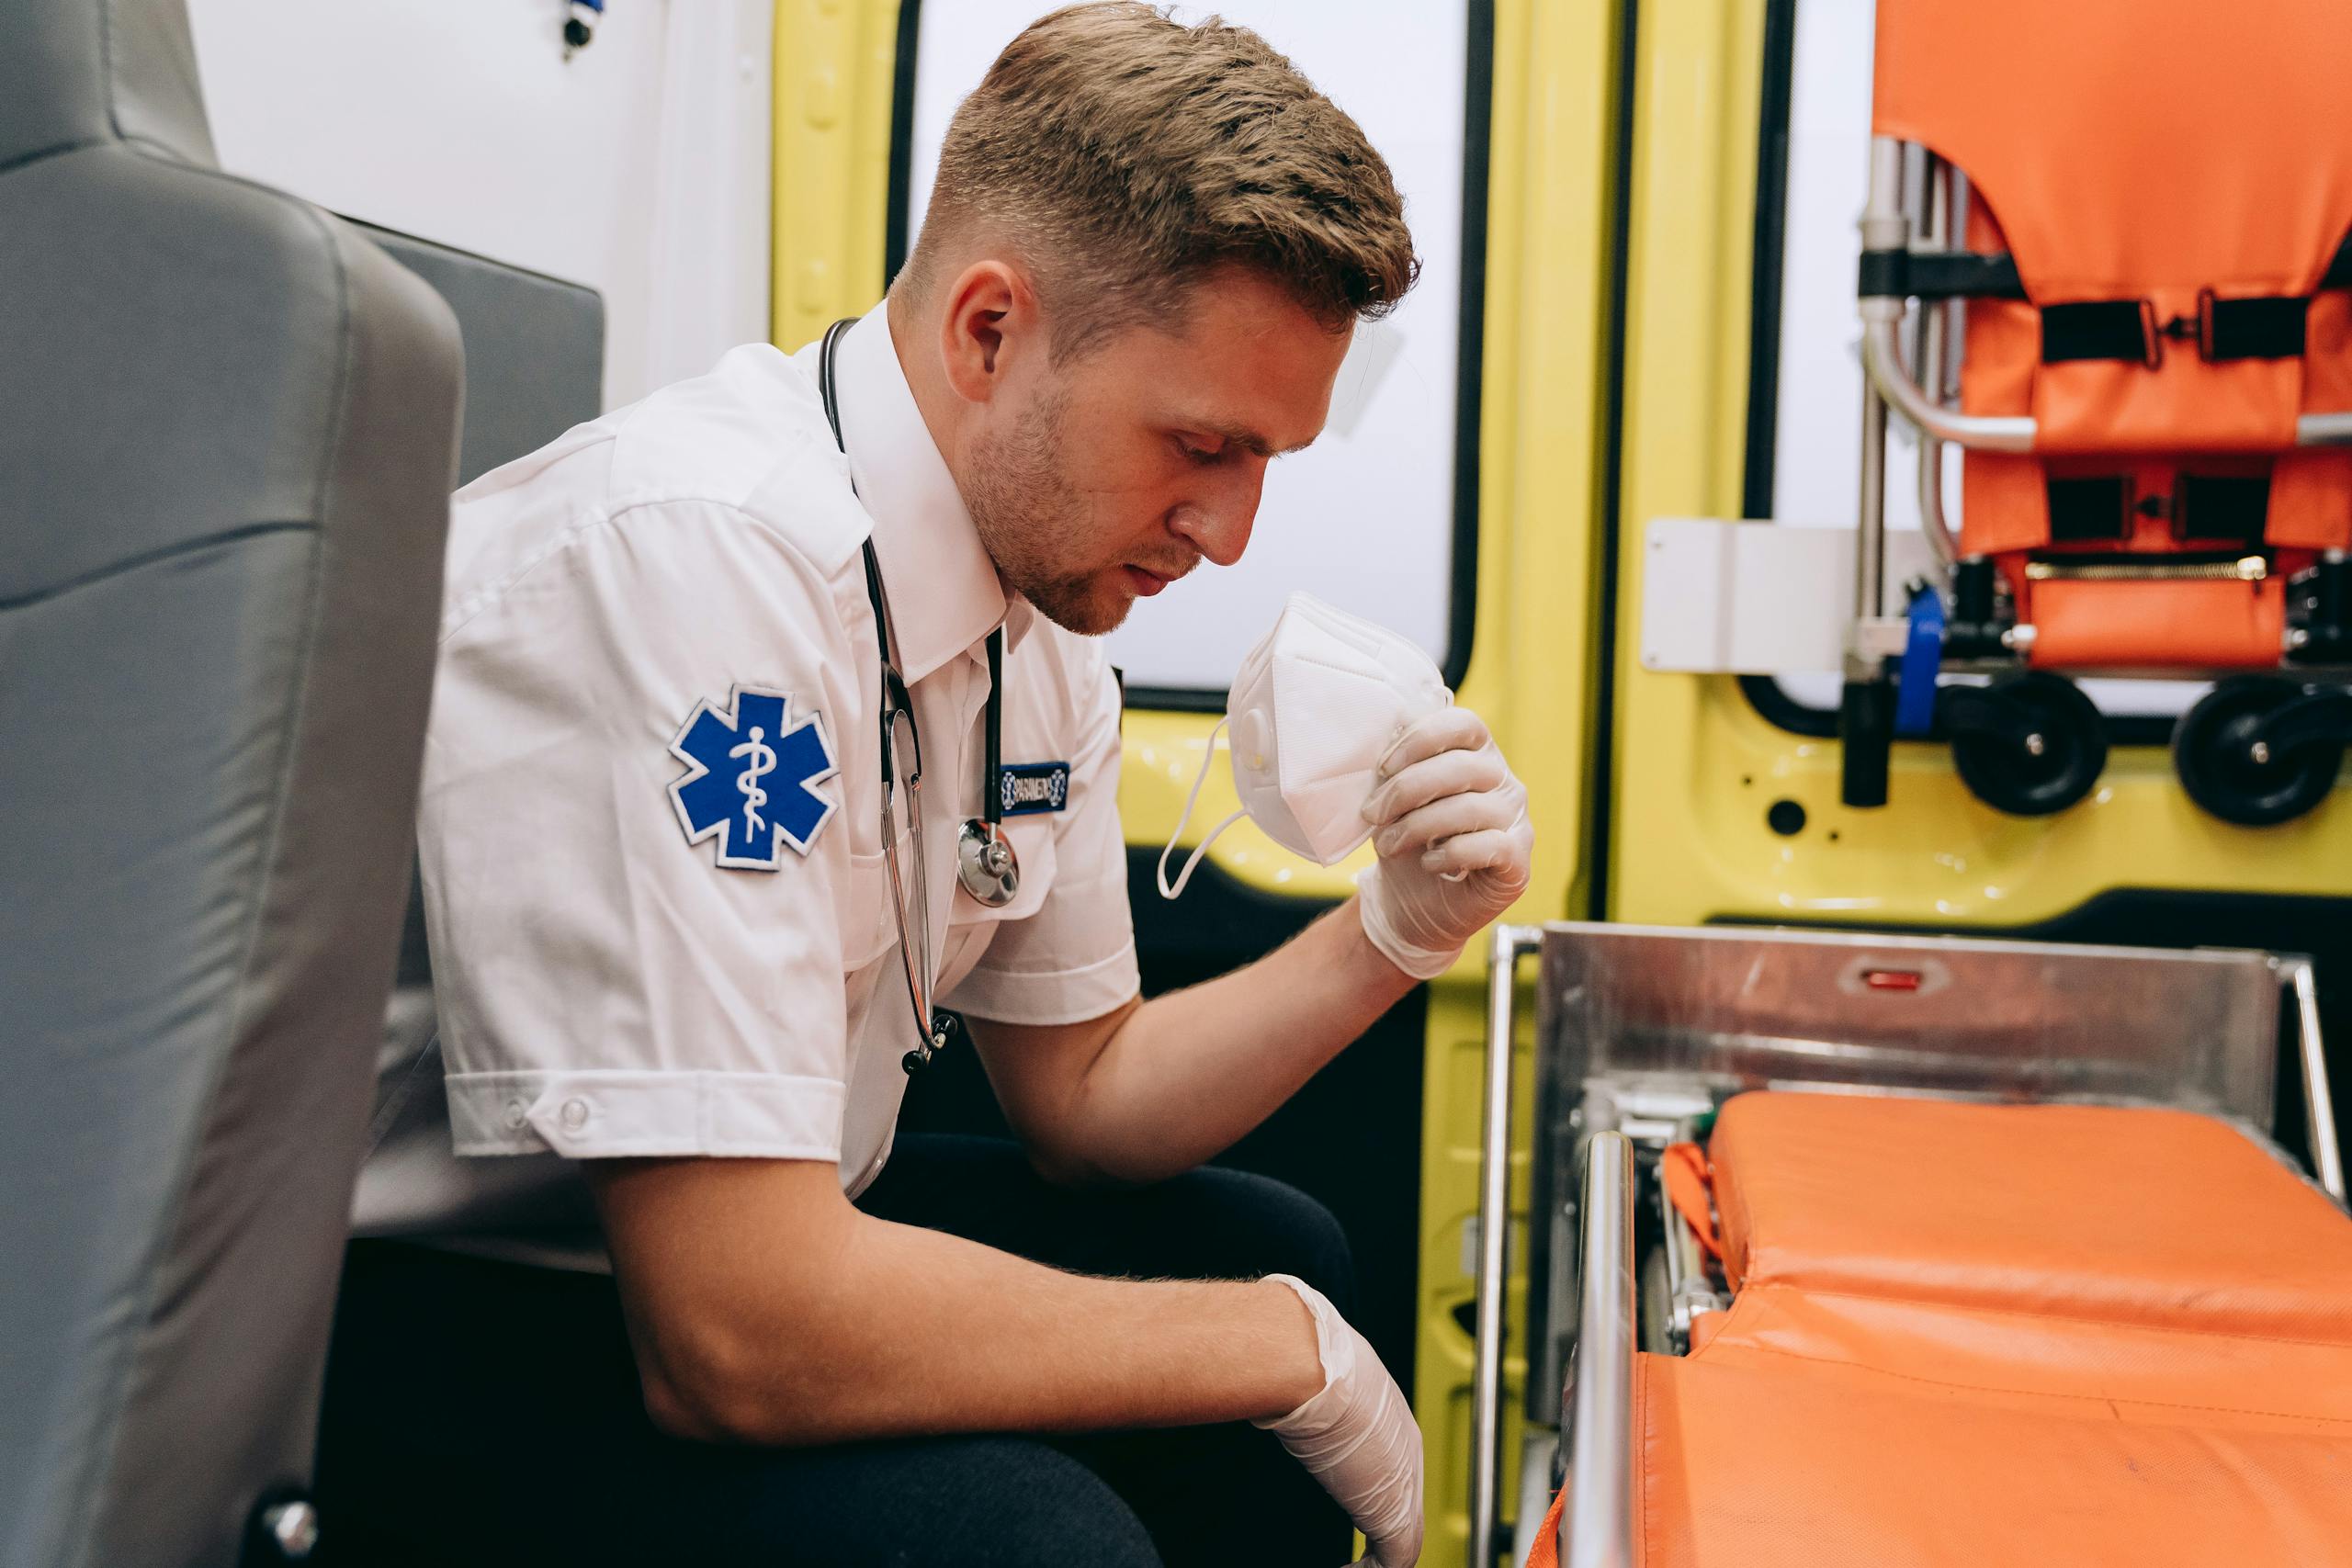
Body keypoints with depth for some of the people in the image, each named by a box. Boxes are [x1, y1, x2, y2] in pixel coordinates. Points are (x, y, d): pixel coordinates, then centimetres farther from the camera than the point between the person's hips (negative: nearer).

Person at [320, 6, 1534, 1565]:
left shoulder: (1041, 600, -1)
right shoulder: (701, 553, -29)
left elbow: (1077, 1097, 8)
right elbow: (736, 1335, -31)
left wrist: (1395, 932, -9)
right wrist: (1303, 1359, -19)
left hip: (731, 1219, 8)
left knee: (1275, 1247, 8)